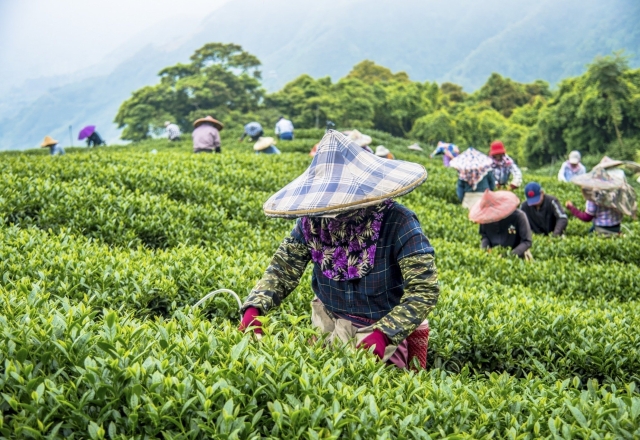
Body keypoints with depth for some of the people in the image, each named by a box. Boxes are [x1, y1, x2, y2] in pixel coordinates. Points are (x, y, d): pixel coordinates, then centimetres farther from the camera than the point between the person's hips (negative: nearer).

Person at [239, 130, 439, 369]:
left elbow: (424, 290, -23)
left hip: (385, 330, -4)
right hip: (330, 326, 4)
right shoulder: (312, 221, -7)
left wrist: (384, 333, -36)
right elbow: (282, 270, -5)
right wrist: (254, 307, -25)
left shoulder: (398, 224, -21)